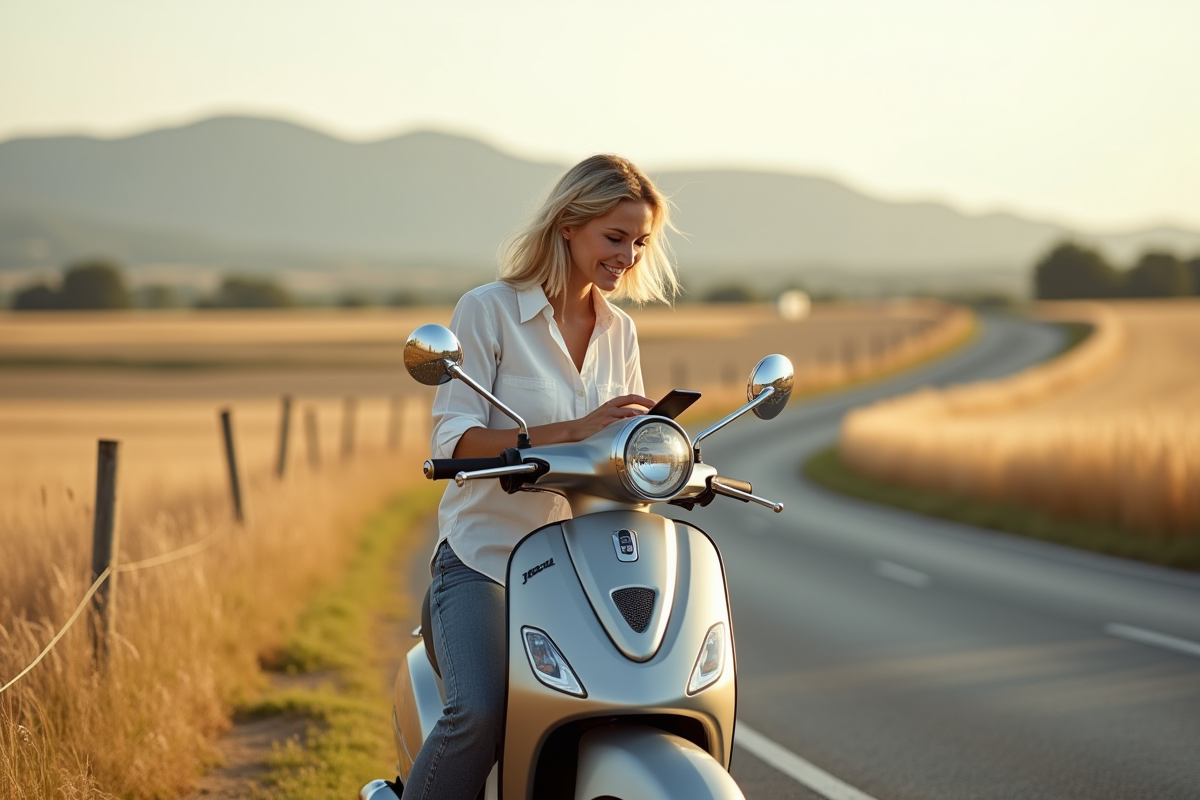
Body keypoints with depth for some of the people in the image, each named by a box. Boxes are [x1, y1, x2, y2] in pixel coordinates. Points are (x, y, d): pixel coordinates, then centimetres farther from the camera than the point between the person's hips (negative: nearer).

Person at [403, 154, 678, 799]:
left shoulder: (619, 333, 13)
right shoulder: (489, 310, -4)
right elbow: (453, 441, -14)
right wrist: (575, 431, -26)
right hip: (483, 559, -5)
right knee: (480, 712, -29)